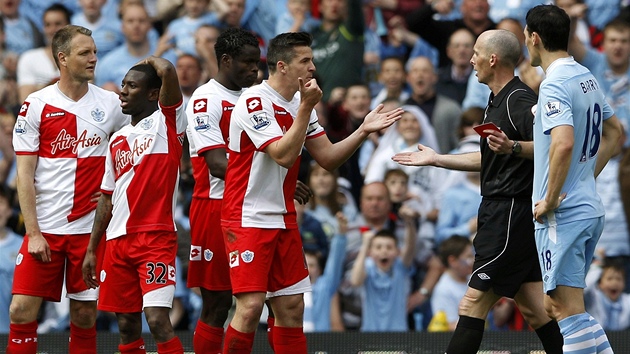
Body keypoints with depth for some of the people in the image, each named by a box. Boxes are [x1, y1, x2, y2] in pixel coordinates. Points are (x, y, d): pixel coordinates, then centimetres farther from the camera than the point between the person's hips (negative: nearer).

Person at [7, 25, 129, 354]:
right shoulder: (36, 106, -2)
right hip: (45, 227, -1)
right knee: (21, 311, -6)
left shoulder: (110, 104, 4)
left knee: (84, 315, 5)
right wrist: (33, 233, -9)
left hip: (89, 228, 1)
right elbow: (24, 175, -2)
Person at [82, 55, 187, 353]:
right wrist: (91, 250, 18)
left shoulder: (166, 123, -2)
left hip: (155, 237, -7)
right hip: (118, 240, 7)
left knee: (157, 319, -17)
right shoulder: (117, 141, 17)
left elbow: (168, 71, -19)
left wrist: (152, 61, 3)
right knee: (127, 325, 6)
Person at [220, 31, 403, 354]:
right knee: (250, 307, -15)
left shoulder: (300, 104, 11)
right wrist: (306, 107, -22)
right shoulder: (255, 102, -15)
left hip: (283, 219, 8)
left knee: (291, 308, 6)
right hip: (248, 218, -8)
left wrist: (363, 131, -3)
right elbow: (284, 155, -23)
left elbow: (328, 158, 10)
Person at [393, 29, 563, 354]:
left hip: (510, 214, -10)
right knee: (534, 309, 8)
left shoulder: (519, 100, -14)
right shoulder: (498, 101, 18)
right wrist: (436, 159, 31)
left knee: (473, 305, -8)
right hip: (500, 212, 10)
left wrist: (513, 148, -40)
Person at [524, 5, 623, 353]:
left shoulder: (554, 85, -16)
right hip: (589, 205, 9)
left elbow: (563, 143, -30)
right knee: (556, 306, 15)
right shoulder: (587, 77, 12)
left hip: (562, 213, -9)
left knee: (568, 311, -9)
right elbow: (613, 131, 27)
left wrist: (550, 200, -21)